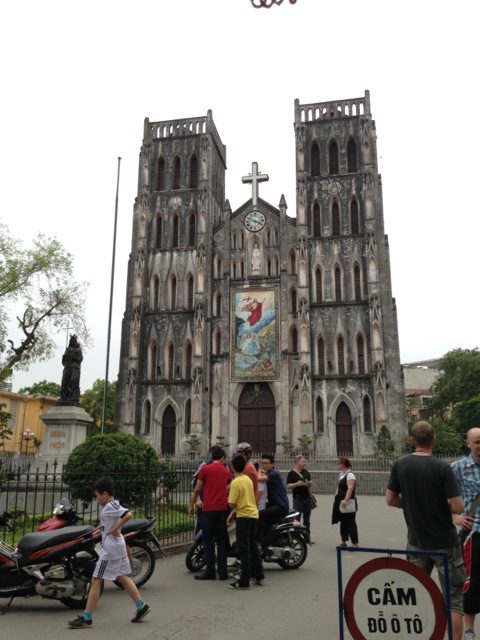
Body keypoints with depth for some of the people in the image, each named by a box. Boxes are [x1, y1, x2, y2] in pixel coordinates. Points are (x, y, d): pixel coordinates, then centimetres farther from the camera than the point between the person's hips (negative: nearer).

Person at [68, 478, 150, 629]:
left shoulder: (109, 507, -19)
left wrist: (114, 530, -24)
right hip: (118, 547, 10)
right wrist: (107, 537, 7)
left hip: (110, 549, -10)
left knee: (96, 581, -3)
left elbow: (128, 515, -33)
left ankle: (86, 619, 4)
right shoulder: (113, 505, 11)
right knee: (122, 577, 16)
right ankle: (142, 606, 19)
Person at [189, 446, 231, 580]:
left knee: (208, 540, 4)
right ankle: (222, 572, 9)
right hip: (223, 509, 3)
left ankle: (210, 571, 5)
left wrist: (192, 506, 11)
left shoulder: (205, 469, -2)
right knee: (222, 541, 9)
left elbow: (197, 490, 0)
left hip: (208, 509, -3)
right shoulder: (226, 471, 10)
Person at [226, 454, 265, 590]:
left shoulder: (235, 483, -16)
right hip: (254, 514, 8)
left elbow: (232, 504, -18)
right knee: (252, 545, 20)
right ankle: (259, 575, 27)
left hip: (243, 517, -8)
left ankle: (244, 581, 3)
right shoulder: (248, 479, 8)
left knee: (244, 549, -2)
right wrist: (233, 514, 13)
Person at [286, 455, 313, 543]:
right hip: (298, 498, -5)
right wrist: (297, 484, -25)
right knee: (297, 519, -3)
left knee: (307, 519, 12)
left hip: (307, 498, 5)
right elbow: (288, 486, -11)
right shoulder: (291, 473, -7)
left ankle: (308, 537, 19)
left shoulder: (306, 472, 9)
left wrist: (310, 483, -4)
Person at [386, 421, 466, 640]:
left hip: (416, 541, 4)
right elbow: (457, 508, -18)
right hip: (444, 542, -4)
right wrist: (441, 504, 2)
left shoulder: (400, 464, -5)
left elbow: (390, 499, -1)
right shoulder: (442, 467, -16)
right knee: (453, 599, 7)